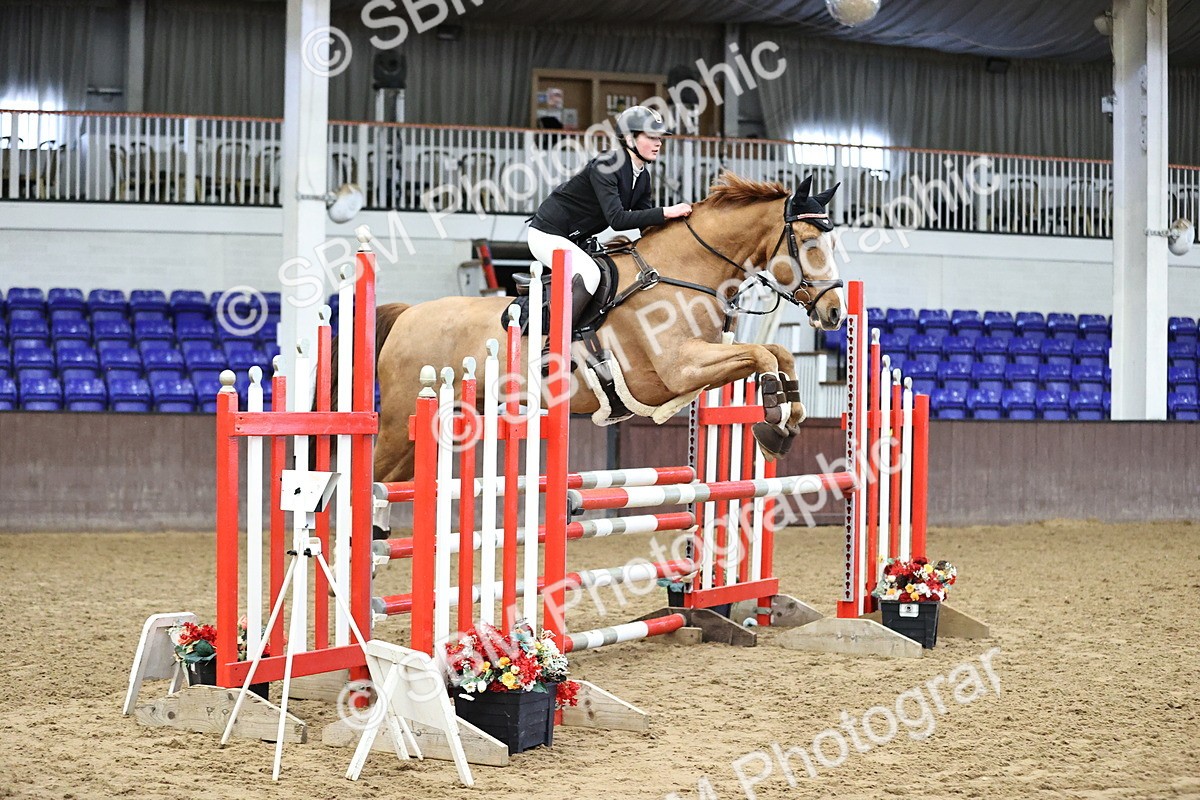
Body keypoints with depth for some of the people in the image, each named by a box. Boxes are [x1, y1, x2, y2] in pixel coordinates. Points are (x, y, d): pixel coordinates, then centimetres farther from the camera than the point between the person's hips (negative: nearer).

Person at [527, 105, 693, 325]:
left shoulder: (643, 177, 3)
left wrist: (676, 217, -13)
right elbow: (617, 219, -32)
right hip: (548, 234, -10)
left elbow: (648, 226, 4)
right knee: (589, 274, -32)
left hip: (576, 241, 10)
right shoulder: (605, 166, -24)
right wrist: (666, 212, -33)